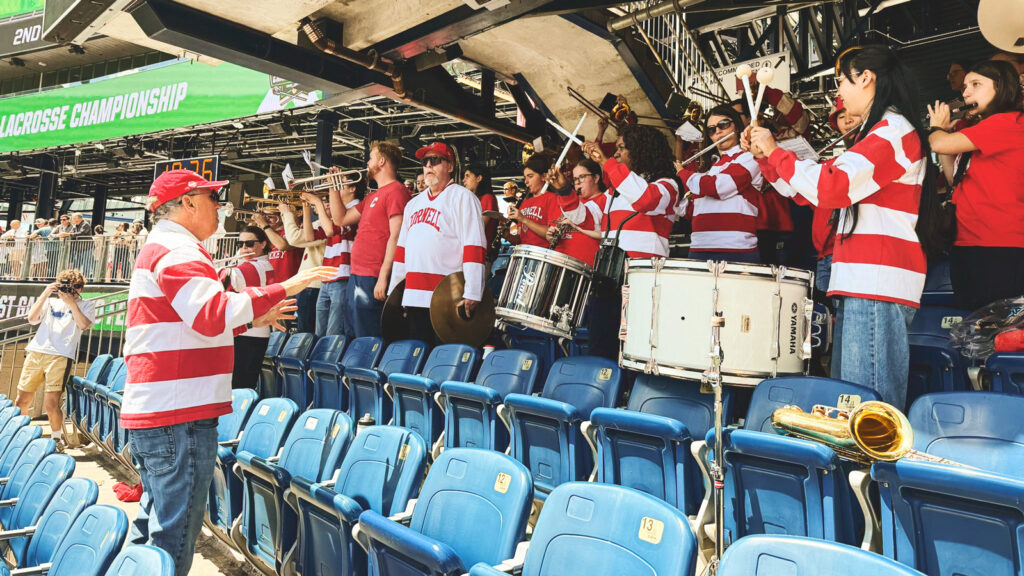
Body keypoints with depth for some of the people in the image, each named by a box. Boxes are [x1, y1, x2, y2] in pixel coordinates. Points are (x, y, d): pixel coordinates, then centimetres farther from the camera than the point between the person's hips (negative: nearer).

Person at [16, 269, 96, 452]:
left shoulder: (86, 305, 11)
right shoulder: (50, 302, 23)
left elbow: (84, 324, -7)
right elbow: (32, 318, 8)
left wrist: (71, 303, -6)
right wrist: (45, 294, 3)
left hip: (60, 356, -4)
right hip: (36, 352, 4)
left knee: (51, 404, -12)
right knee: (22, 401, 5)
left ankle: (57, 438, 8)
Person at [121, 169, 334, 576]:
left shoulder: (158, 249, 24)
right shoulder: (178, 249, -12)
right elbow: (212, 313, -28)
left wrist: (252, 320, 22)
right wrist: (282, 289, -28)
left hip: (148, 413, 11)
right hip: (179, 416, -11)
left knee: (154, 525, 21)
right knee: (174, 539, -3)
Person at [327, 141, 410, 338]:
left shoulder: (396, 191, -9)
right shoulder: (372, 197, 22)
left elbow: (396, 237, -18)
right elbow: (340, 219, 27)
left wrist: (383, 277, -22)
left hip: (373, 279, -10)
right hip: (356, 277, 10)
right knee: (357, 338, 16)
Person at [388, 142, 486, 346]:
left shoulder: (462, 197, -2)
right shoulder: (414, 203, 21)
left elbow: (474, 247, -12)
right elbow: (402, 248, 23)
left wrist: (472, 294, -20)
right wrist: (393, 291, 18)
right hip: (413, 297, 7)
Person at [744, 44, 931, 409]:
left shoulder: (895, 130, -6)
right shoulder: (877, 134, 27)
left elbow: (831, 187, -20)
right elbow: (806, 191, 25)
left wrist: (775, 151, -8)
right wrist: (764, 156, 17)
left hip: (879, 282, -10)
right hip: (861, 282, 10)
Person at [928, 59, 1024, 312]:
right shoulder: (979, 133, 19)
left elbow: (940, 145, -18)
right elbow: (955, 178, 18)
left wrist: (937, 127, 5)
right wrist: (944, 131, 13)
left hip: (1000, 249, -9)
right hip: (966, 246, 9)